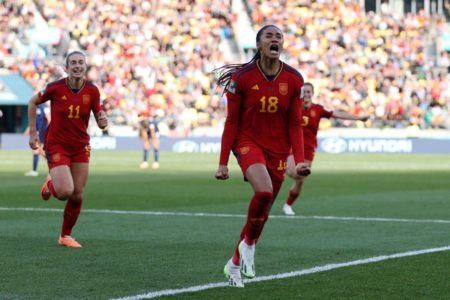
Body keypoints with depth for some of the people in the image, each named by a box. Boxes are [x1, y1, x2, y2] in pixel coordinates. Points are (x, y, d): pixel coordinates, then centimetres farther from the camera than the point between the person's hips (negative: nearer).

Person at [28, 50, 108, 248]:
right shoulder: (56, 88, -15)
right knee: (65, 191, -18)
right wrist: (33, 132, 1)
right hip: (56, 145, -3)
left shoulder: (92, 91, -6)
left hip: (80, 147, 4)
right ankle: (50, 184, 20)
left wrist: (103, 121, -21)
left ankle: (66, 236, 24)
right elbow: (33, 102, 3)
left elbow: (100, 122, 3)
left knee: (77, 195, 4)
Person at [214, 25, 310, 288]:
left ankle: (235, 264, 29)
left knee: (263, 212, 9)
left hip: (278, 150, 4)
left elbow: (295, 124, 1)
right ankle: (248, 244, -4)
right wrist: (223, 162, -6)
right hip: (248, 142, -4)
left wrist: (299, 159, -10)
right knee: (264, 191, -30)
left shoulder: (294, 80, -4)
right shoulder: (242, 77, -11)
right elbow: (231, 121, -5)